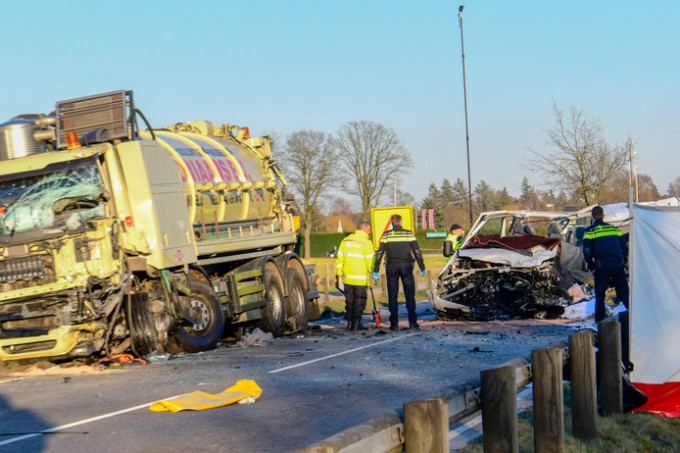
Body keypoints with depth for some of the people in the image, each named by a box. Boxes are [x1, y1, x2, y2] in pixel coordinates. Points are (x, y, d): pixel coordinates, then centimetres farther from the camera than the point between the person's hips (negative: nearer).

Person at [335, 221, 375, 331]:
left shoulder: (346, 240, 9)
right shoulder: (366, 242, -8)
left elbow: (339, 259, 10)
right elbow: (370, 261, -11)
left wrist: (338, 276, 15)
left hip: (347, 277, 5)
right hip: (361, 279, -5)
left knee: (349, 300, 13)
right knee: (360, 300, 4)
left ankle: (350, 323, 15)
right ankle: (357, 323, 1)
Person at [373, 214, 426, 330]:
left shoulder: (386, 235, 2)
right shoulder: (408, 234, 3)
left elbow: (379, 253, 0)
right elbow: (417, 251, 1)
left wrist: (376, 271, 3)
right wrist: (422, 268, 6)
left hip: (391, 266, 0)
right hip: (406, 266, 0)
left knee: (392, 296, 4)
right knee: (410, 295, 6)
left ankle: (394, 324, 1)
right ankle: (412, 322, 1)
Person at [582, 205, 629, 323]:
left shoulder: (590, 231, 3)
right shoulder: (614, 228, 16)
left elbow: (587, 251, -6)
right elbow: (625, 246, 15)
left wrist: (592, 267, 3)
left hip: (602, 267, -3)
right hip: (618, 265, 3)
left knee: (600, 295, 8)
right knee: (624, 293, 12)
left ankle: (600, 322, 6)